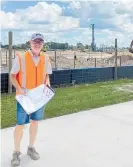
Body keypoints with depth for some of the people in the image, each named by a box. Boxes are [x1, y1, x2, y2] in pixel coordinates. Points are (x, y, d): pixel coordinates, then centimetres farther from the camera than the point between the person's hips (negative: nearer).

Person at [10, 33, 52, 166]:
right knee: (20, 124, 0)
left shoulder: (45, 58, 2)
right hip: (24, 96, -4)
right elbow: (12, 76, -5)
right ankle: (16, 152, 17)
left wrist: (47, 83, -7)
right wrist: (19, 89, -19)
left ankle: (31, 148, 32)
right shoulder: (21, 58, -11)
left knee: (35, 121, 14)